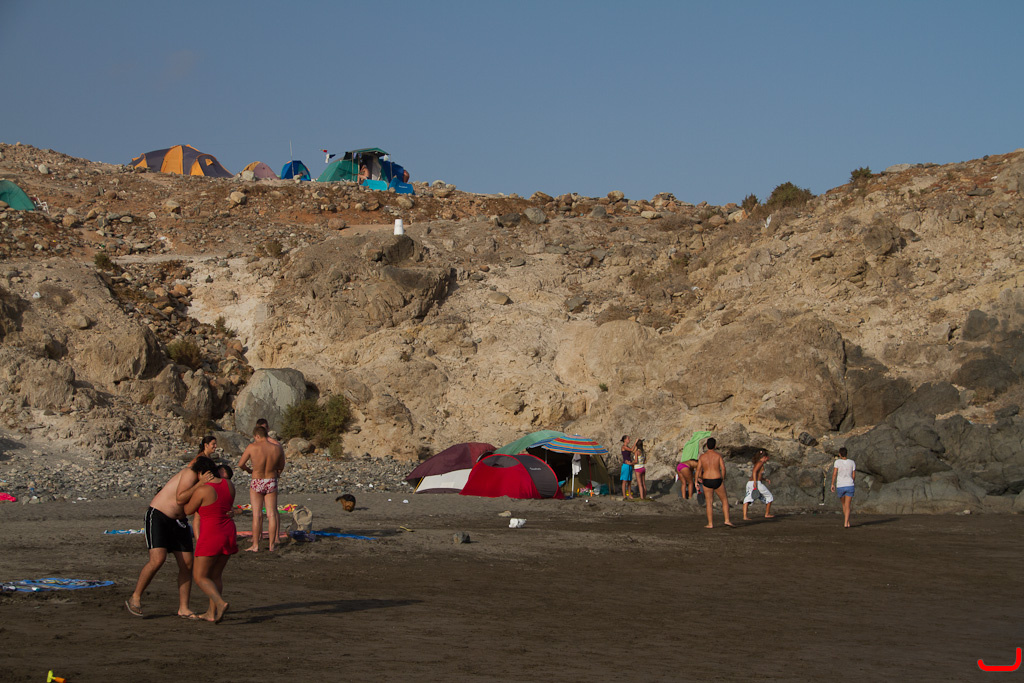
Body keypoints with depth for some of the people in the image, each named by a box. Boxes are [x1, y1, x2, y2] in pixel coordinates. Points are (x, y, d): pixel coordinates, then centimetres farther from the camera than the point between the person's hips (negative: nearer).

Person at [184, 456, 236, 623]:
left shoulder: (202, 491, -16)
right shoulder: (228, 484, 2)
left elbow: (188, 510, -1)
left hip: (211, 536, -7)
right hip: (229, 534, 7)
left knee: (200, 577, 3)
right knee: (216, 574, 20)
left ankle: (220, 603, -18)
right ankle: (212, 613, 22)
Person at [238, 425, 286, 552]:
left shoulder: (252, 447, -13)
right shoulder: (277, 448, -6)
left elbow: (240, 464, -4)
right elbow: (281, 467, 8)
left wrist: (248, 470, 16)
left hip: (257, 483, -2)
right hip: (271, 483, 2)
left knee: (257, 515, 2)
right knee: (271, 514, 8)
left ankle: (255, 545, 5)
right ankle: (272, 544, 12)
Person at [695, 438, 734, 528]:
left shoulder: (702, 456, 0)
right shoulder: (718, 455, -5)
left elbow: (698, 470, -2)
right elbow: (723, 468, -11)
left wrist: (696, 480, 10)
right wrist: (723, 479, 3)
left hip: (707, 482, 2)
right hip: (717, 481, -1)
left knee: (709, 503, 9)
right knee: (725, 500, 12)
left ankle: (710, 524, 6)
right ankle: (727, 520, 2)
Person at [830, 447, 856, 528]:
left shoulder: (837, 462, -5)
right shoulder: (852, 462, 2)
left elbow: (834, 473, -14)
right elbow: (853, 475, 6)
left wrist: (832, 484, -7)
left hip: (840, 487, 0)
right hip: (850, 486, 0)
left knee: (844, 505, 20)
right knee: (847, 506, -1)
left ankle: (848, 522, 27)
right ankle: (846, 523, -16)